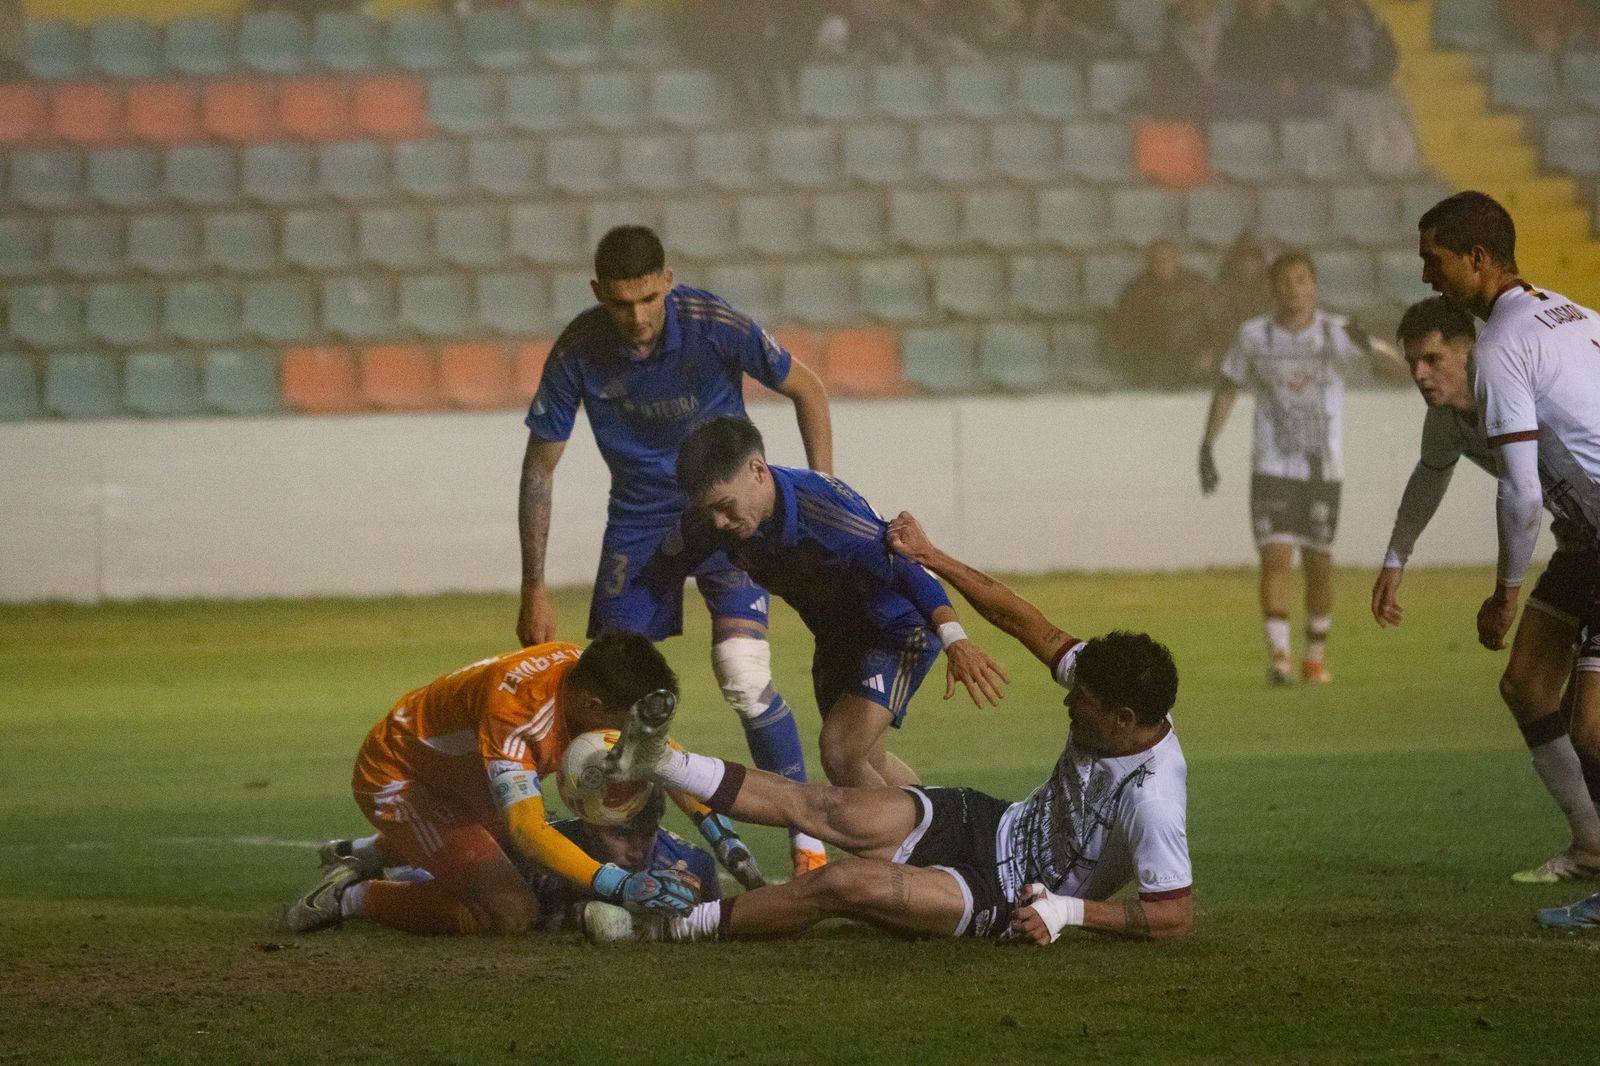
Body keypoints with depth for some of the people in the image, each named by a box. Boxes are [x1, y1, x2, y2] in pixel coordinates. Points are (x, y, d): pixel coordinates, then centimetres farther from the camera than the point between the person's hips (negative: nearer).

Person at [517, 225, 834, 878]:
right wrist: (534, 589, -6)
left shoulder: (714, 327, -23)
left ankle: (808, 842, -7)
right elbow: (539, 468, -6)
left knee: (745, 680, -19)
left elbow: (806, 389, -5)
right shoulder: (578, 351, -17)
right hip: (638, 517, 3)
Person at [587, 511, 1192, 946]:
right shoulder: (1103, 687, -10)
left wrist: (1071, 910, -32)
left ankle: (671, 927, -10)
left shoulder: (1152, 804, -31)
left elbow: (1177, 916, -28)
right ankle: (659, 764, 8)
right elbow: (1025, 623, 1)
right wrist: (929, 558, 0)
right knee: (813, 806, -3)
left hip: (1010, 902, -8)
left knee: (843, 883, -22)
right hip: (987, 824, 8)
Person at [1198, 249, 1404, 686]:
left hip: (1324, 469, 0)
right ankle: (1279, 655, -16)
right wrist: (1207, 446, 8)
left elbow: (1392, 360, -16)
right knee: (1276, 556, -14)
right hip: (1272, 468, 0)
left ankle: (1316, 655, 20)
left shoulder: (1335, 332, -3)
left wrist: (1368, 345, -39)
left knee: (1319, 563, 5)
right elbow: (1228, 388, 14)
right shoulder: (1254, 336, 2)